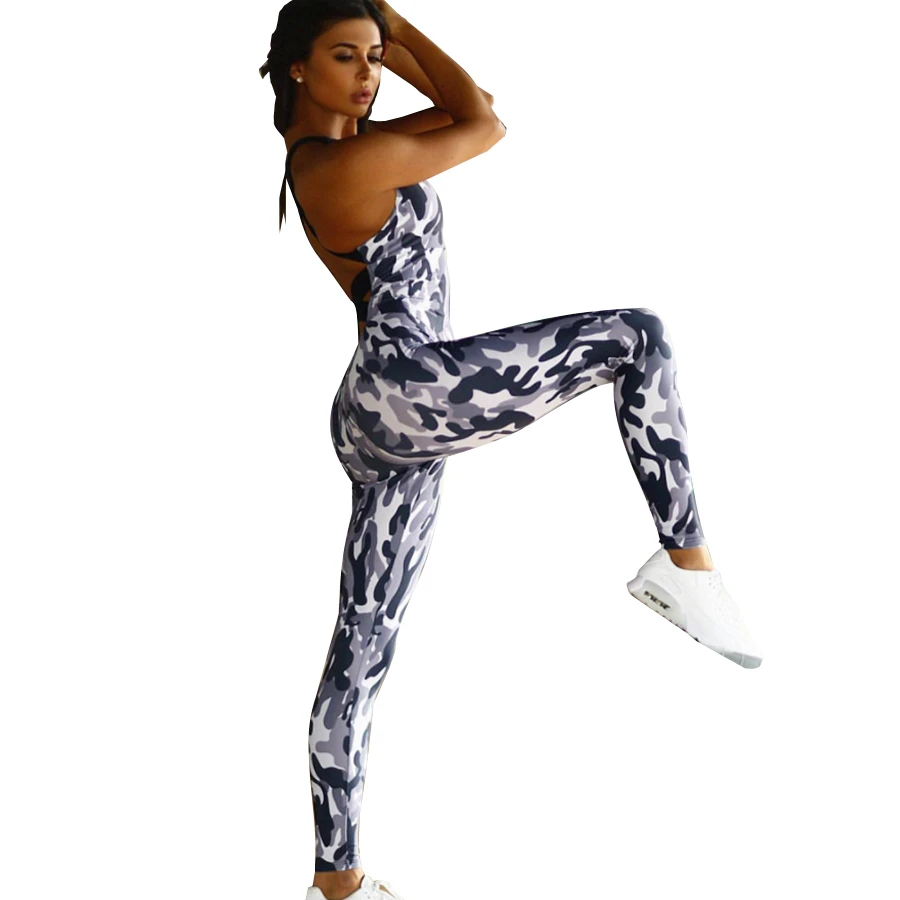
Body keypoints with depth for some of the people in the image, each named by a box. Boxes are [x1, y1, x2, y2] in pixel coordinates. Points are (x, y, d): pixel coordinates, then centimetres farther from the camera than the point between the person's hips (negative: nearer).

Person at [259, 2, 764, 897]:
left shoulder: (322, 151, 17)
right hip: (410, 387, -10)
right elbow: (485, 124, 1)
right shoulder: (353, 163, -12)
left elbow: (461, 110, 26)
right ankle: (686, 561, -9)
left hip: (377, 423, 10)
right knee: (638, 337, -4)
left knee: (362, 645, 11)